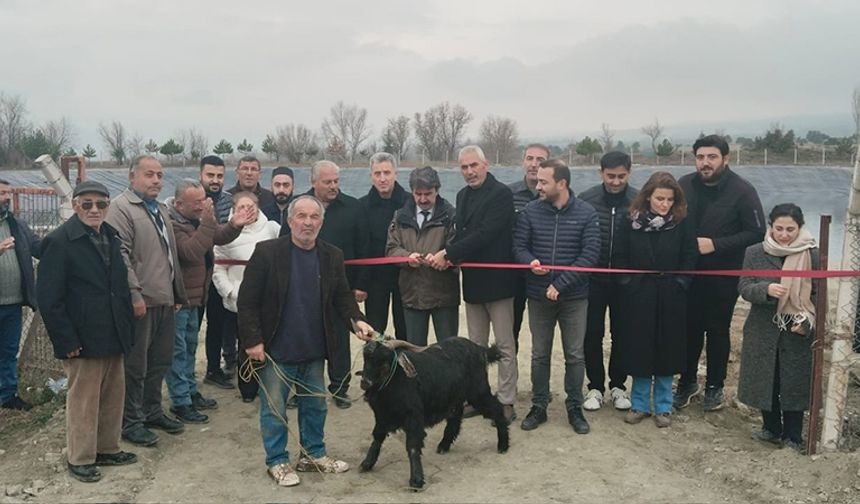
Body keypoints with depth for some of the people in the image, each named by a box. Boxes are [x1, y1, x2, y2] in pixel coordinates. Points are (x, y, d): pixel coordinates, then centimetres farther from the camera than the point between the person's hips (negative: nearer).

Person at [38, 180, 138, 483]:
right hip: (83, 340, -7)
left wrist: (126, 328, 10)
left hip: (113, 337, 7)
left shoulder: (111, 236, 10)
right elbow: (49, 298, -14)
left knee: (113, 397, 15)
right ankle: (79, 459, 20)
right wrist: (67, 341, -17)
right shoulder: (59, 241, -11)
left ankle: (107, 449, 31)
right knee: (83, 400, 4)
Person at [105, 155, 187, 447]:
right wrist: (134, 294, -22)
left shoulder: (160, 210, 19)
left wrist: (178, 293, 22)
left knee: (160, 361, 16)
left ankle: (152, 411, 30)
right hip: (140, 302, -8)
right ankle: (131, 422, 12)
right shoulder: (121, 208, -10)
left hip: (165, 301, 9)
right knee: (135, 365, 1)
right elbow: (120, 256, -18)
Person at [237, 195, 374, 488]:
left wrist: (357, 320, -12)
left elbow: (342, 297, 7)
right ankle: (277, 461, 22)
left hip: (314, 351, 5)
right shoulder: (267, 252, -12)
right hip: (276, 350, -4)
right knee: (274, 407, 7)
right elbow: (247, 301, -11)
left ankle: (314, 454, 33)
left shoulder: (332, 256, 1)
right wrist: (252, 340, -15)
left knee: (315, 405, 16)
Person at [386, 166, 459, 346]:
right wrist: (407, 256, -15)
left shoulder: (450, 215, -2)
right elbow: (391, 249, 6)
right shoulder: (401, 217, 10)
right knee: (414, 347, 10)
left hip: (443, 294, -3)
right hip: (412, 294, 3)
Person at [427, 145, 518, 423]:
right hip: (472, 280, 7)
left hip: (497, 280, -7)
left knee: (505, 347, 2)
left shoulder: (501, 194, -13)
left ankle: (506, 402, 10)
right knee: (476, 346, 14)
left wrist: (448, 253, -18)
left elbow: (485, 233, -21)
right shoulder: (463, 195, 12)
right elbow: (461, 232, 12)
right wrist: (447, 256, -9)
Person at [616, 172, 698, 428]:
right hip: (638, 297, 1)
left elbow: (689, 259, -1)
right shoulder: (633, 222, -2)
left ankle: (663, 406, 20)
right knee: (639, 351, 6)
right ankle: (639, 404, 19)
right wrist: (628, 284, -1)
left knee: (666, 351, 8)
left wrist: (679, 284, -8)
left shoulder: (683, 224, -4)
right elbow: (622, 258, 5)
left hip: (670, 300, -1)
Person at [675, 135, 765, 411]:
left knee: (717, 331, 9)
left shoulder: (742, 190, -11)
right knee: (689, 329, 11)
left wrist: (716, 244, -21)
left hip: (723, 277, -3)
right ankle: (687, 381, 27)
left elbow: (756, 233, -13)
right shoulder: (685, 185, -1)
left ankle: (714, 386, 25)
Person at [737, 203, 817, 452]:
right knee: (765, 382, 11)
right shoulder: (755, 253, -1)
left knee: (794, 384, 5)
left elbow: (818, 295, 0)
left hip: (797, 333, -2)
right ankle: (771, 429, 31)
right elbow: (744, 288, -3)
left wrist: (807, 321, -15)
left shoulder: (813, 256, -4)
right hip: (763, 330, 2)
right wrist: (766, 289, -24)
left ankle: (792, 436, 19)